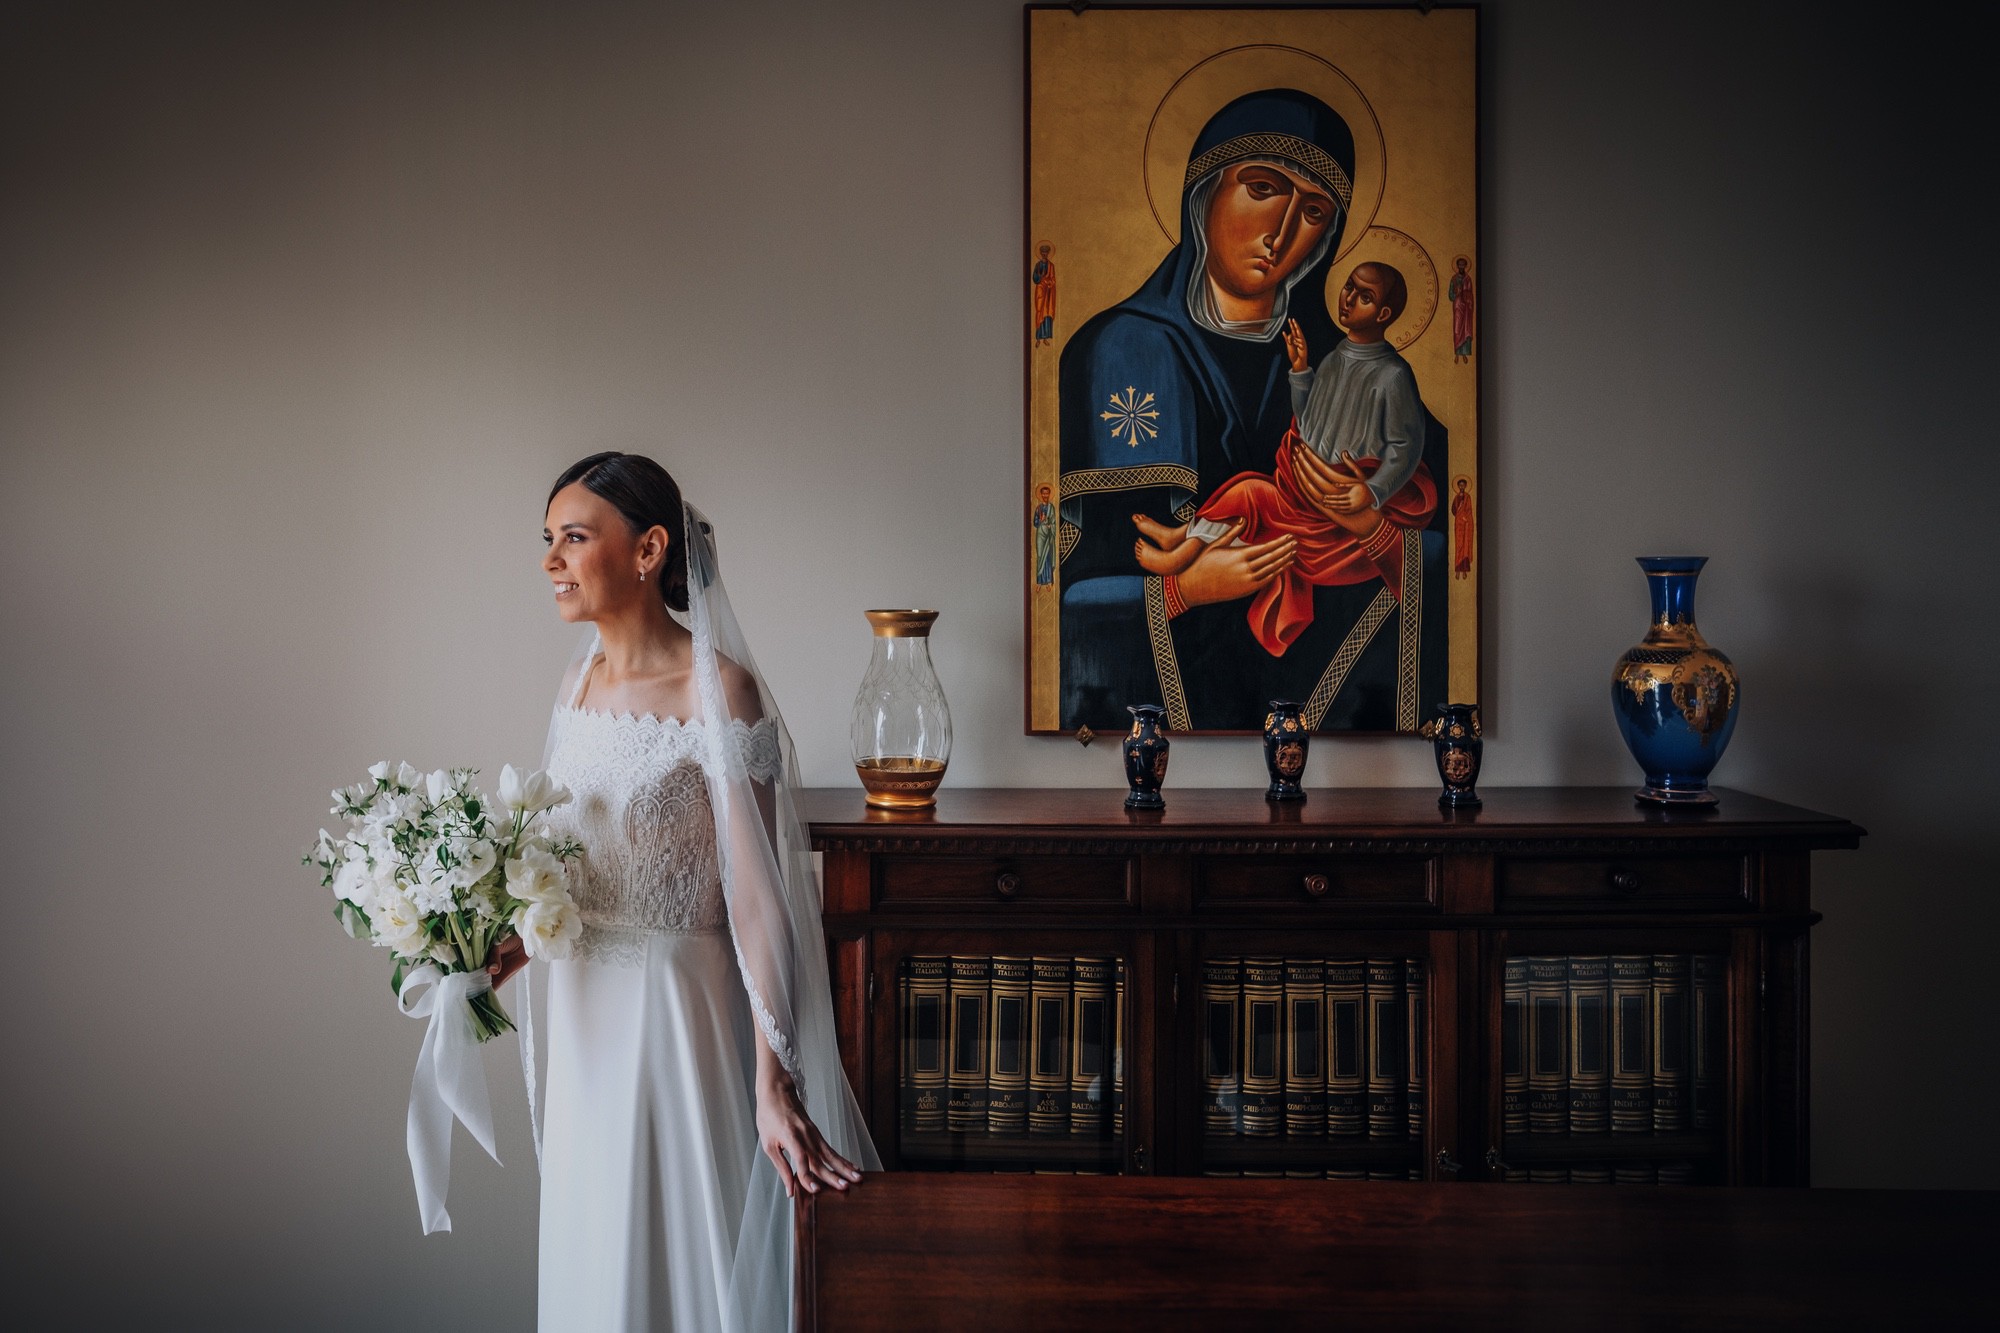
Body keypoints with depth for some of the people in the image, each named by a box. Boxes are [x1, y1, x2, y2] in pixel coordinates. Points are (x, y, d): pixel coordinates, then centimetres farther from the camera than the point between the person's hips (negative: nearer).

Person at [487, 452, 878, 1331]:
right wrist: (517, 942, 1)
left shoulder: (716, 689, -17)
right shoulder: (579, 679, 6)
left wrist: (773, 1082, -24)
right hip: (585, 1008, 7)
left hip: (675, 1005, -7)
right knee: (590, 1254, 18)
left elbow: (755, 894, -21)